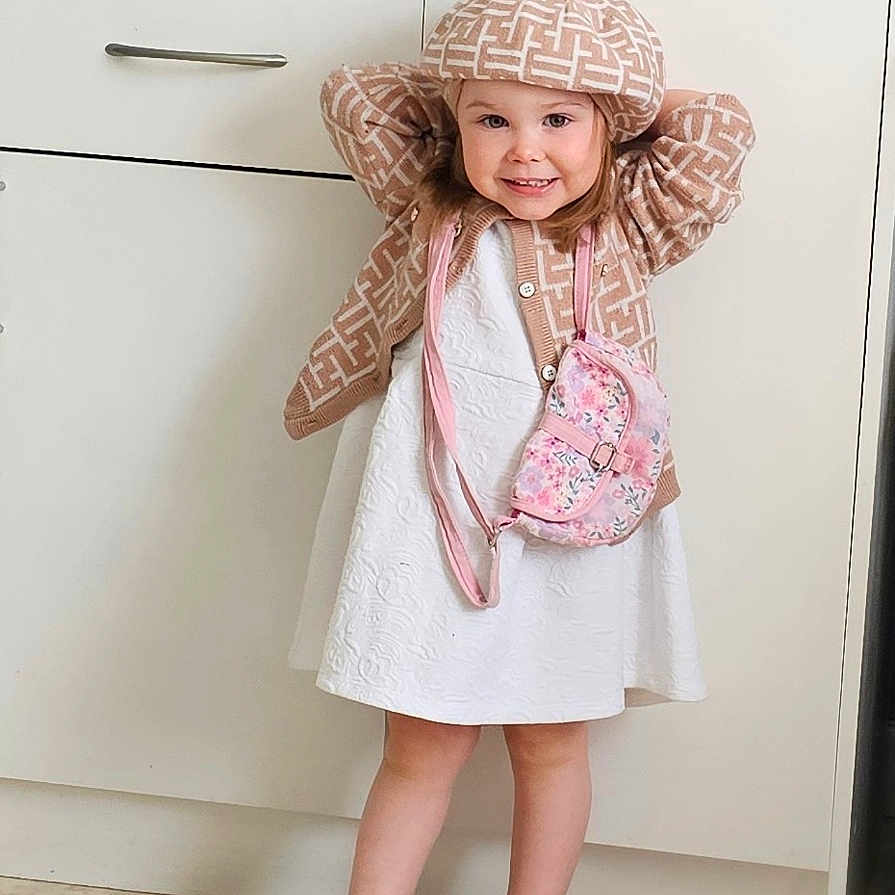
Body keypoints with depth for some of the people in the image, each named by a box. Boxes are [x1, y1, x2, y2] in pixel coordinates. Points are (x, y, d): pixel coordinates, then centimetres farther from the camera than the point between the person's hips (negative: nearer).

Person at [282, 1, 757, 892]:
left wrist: (632, 100, 5)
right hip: (438, 521, 0)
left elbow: (721, 129, -6)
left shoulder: (630, 228, 1)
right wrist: (457, 91, 9)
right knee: (420, 751, 6)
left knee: (551, 746, 15)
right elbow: (351, 94, 6)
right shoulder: (429, 214, 3)